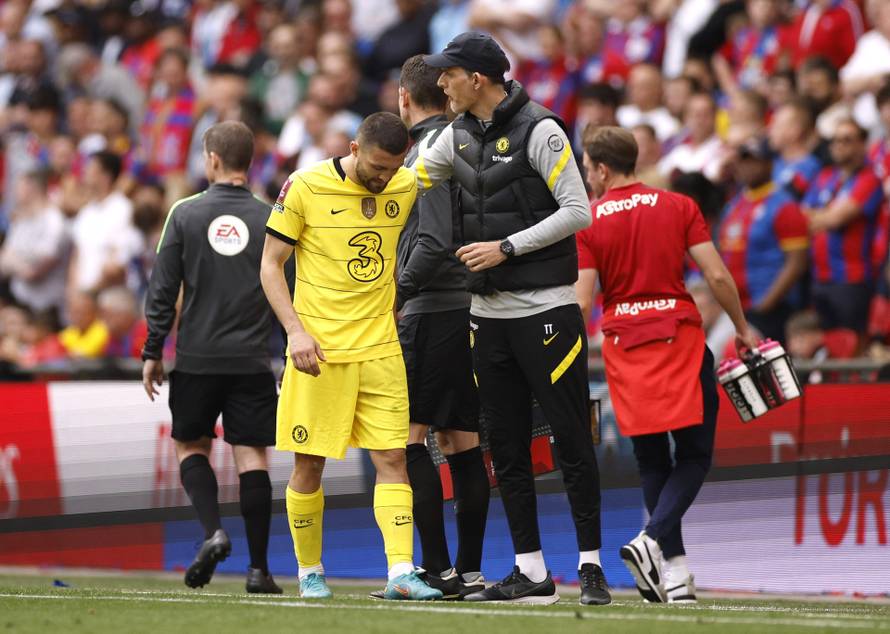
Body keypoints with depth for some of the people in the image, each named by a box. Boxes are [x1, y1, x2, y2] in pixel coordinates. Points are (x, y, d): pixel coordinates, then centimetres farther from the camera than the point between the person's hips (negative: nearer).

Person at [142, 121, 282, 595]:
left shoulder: (186, 214, -2)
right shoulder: (268, 218, 1)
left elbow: (162, 290, -1)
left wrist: (152, 354, 5)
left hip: (197, 359, -1)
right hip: (252, 359, 1)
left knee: (191, 446, 15)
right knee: (251, 455, 2)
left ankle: (213, 531, -7)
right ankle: (258, 568, -1)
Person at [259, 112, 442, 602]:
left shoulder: (407, 189, 4)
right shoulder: (305, 188, -7)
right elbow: (271, 264, -3)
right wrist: (296, 331, -13)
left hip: (381, 349, 3)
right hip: (318, 350, -3)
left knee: (392, 458, -6)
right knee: (309, 464, 2)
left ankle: (401, 572, -12)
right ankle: (310, 571, 18)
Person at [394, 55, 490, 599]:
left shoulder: (427, 149, -10)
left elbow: (434, 241, -19)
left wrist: (397, 296, -11)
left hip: (431, 309, -8)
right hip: (469, 309, 8)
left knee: (408, 437, -6)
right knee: (462, 442, 9)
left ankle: (439, 568, -11)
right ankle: (470, 570, 10)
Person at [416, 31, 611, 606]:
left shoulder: (538, 131, -10)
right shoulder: (458, 136, 11)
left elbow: (578, 212, -13)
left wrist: (506, 247, -15)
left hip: (546, 307, -7)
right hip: (489, 314, 7)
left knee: (571, 439, -4)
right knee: (506, 446, 7)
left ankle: (591, 565, 0)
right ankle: (531, 573, 11)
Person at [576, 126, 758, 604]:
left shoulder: (587, 222, 1)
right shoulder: (678, 207, 3)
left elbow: (581, 300, -5)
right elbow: (717, 276, -3)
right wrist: (742, 329, 9)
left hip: (622, 343, 1)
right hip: (679, 336, -1)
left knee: (652, 461, 9)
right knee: (694, 455, 4)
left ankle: (673, 570, 5)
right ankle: (653, 540, -18)